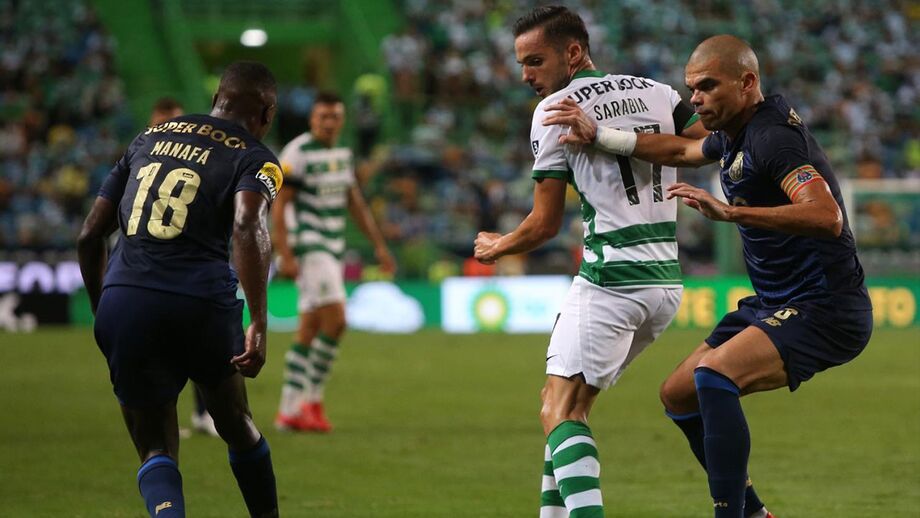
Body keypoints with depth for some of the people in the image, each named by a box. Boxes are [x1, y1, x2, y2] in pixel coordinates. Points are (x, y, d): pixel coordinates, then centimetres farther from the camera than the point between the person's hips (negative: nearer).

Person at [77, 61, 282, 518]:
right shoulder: (254, 157, 6)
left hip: (122, 303, 3)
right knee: (237, 426, 22)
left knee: (156, 450, 7)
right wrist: (258, 324, -18)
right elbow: (247, 227, -16)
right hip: (200, 304, -2)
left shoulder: (148, 138, 21)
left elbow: (89, 236, 20)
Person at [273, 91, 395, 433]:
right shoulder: (298, 153, -10)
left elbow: (355, 202, 22)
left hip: (332, 249, 8)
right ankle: (312, 401, -8)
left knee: (309, 329, 7)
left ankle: (289, 411, 11)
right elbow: (278, 206, -13)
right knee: (335, 320, -16)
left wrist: (379, 245, 19)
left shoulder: (342, 154, 13)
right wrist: (285, 256, -19)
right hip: (308, 247, -8)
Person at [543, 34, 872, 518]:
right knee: (678, 395, 14)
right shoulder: (735, 133, 8)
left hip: (824, 311, -11)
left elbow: (827, 217, -36)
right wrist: (599, 135, 24)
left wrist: (730, 212, -42)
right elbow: (681, 150, 29)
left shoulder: (774, 136, -22)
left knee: (715, 373, -31)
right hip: (774, 303, 11)